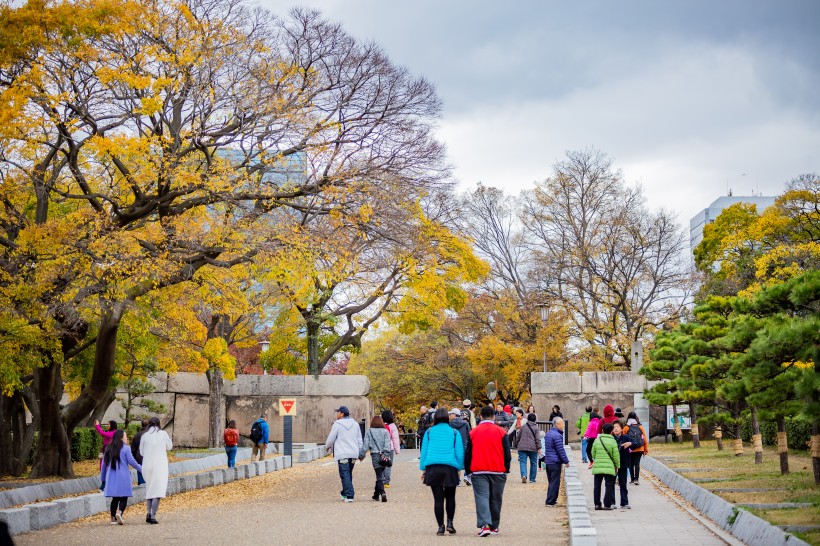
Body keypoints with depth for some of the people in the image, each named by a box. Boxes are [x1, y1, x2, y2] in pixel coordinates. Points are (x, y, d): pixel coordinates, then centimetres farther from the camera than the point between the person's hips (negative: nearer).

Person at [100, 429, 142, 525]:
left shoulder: (109, 449, 9)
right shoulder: (125, 449, -7)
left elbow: (104, 464, 13)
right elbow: (132, 462, -6)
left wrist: (103, 478, 22)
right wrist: (141, 468, 10)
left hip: (111, 478, 5)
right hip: (123, 478, -5)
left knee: (115, 498, 13)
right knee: (124, 497, -1)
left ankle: (113, 518, 9)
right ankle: (119, 512, -25)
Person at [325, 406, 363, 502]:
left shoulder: (337, 424, -7)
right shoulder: (355, 424, 11)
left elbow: (331, 439, -1)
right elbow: (359, 440, 14)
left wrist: (327, 447, 19)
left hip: (342, 454, -6)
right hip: (353, 453, 6)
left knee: (345, 474, -6)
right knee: (349, 474, 16)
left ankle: (349, 496, -13)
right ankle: (345, 493, 26)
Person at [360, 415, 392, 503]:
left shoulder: (369, 432, 1)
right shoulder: (385, 431, 4)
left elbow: (365, 444, 0)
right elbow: (387, 444, -5)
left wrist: (361, 455, 7)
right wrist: (386, 454, -10)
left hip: (375, 455, -2)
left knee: (379, 475, -4)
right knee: (380, 474, 16)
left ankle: (382, 492, -23)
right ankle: (376, 494, 22)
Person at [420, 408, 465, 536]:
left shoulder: (429, 432, 7)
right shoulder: (454, 432, 5)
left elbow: (424, 451, 8)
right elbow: (459, 452, 3)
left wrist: (423, 469, 12)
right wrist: (459, 468, 11)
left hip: (433, 468, 1)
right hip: (450, 467, -1)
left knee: (438, 498, 3)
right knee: (450, 497, 14)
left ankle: (440, 526, 2)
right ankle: (450, 522, 5)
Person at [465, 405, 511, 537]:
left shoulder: (473, 432, 3)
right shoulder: (501, 432, 2)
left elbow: (467, 453, 7)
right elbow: (507, 453, 4)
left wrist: (468, 470, 15)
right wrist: (506, 469, 14)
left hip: (478, 471, -1)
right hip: (498, 471, 1)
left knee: (481, 497, -6)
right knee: (495, 499, 13)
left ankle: (484, 525, -23)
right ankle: (494, 526, 22)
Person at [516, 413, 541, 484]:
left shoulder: (523, 426, 5)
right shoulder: (536, 428, -2)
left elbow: (518, 436, 12)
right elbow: (537, 439, -7)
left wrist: (519, 443, 28)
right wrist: (539, 448, -5)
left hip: (522, 447, 1)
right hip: (533, 448, -1)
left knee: (523, 462, -1)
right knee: (533, 463, 11)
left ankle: (523, 475, -24)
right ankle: (532, 479, 14)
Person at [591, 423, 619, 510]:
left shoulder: (597, 440, 3)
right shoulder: (612, 441, -6)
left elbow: (593, 454, 8)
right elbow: (616, 456, -4)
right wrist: (617, 466, 9)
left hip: (597, 467, 3)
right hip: (609, 467, -3)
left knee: (597, 486, 12)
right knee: (609, 486, 3)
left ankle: (597, 504, 13)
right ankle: (607, 505, 0)